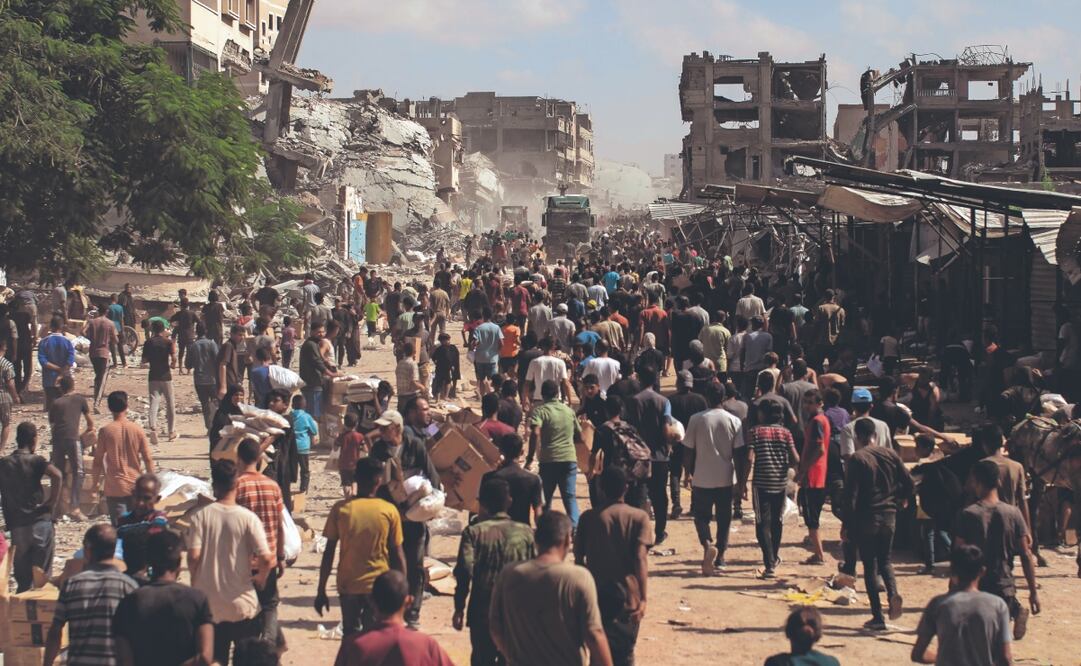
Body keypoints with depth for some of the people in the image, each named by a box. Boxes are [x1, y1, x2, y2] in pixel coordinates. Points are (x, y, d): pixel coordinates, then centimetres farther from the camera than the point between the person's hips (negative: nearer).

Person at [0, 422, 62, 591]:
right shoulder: (36, 461, -4)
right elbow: (57, 475, -22)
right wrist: (52, 503, -12)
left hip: (16, 525, 3)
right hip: (40, 521, -3)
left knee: (22, 579, 11)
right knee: (42, 576, 5)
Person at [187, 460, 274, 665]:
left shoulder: (201, 516, -7)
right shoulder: (248, 518, -10)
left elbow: (193, 557, -12)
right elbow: (266, 558, -16)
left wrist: (196, 584, 7)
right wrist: (261, 578, 5)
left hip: (209, 605, 2)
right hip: (243, 604, -1)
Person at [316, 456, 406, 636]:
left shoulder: (340, 509, -5)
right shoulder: (389, 511, -7)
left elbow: (329, 553, -4)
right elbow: (397, 554, -4)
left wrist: (321, 590, 3)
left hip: (348, 586, 1)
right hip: (379, 586, -1)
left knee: (351, 639, 15)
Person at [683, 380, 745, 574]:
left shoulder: (696, 420, -6)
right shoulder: (734, 421, -3)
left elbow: (688, 451, -2)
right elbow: (739, 454, -2)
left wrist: (689, 473, 13)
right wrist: (741, 481, 5)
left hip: (702, 478, -1)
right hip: (726, 478, 1)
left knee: (701, 516, 9)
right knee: (724, 519, 14)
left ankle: (707, 544, -17)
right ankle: (720, 557, 17)